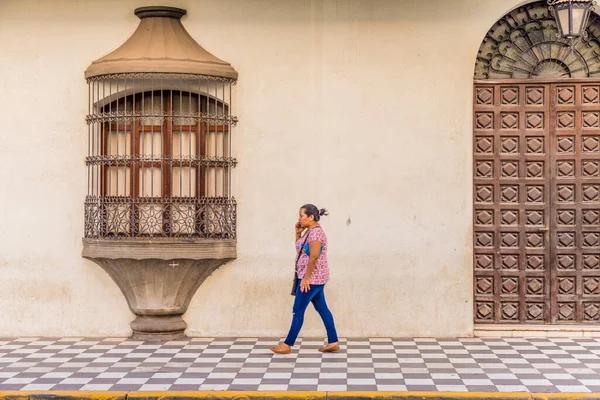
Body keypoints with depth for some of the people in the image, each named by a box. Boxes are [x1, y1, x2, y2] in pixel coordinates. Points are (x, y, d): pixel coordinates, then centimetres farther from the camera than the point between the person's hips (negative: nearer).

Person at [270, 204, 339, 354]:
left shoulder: (316, 232, -19)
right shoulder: (309, 231, 13)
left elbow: (314, 257, -24)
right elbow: (300, 249, 22)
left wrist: (306, 278, -23)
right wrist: (298, 233, 8)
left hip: (312, 278, -10)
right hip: (316, 278, 10)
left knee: (298, 311, -4)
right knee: (322, 308, 10)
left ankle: (287, 345, 1)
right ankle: (333, 342, 12)